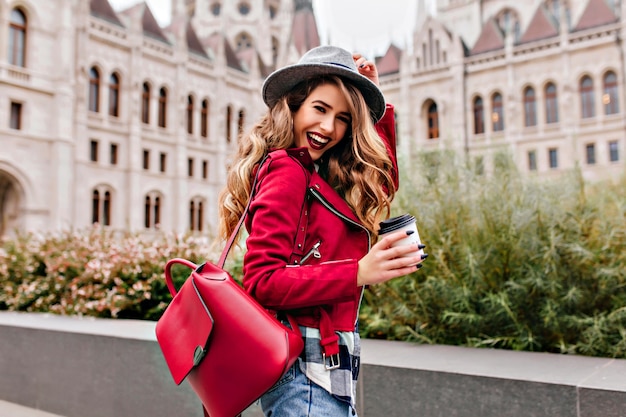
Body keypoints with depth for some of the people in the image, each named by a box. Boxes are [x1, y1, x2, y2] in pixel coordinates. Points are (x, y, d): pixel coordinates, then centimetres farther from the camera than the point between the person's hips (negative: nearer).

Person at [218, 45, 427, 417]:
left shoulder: (320, 177, 12)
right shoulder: (286, 170, -12)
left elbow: (384, 179, 26)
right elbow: (263, 281, -19)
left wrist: (376, 100, 19)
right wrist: (358, 273, -27)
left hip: (329, 364, 9)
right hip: (308, 365, -9)